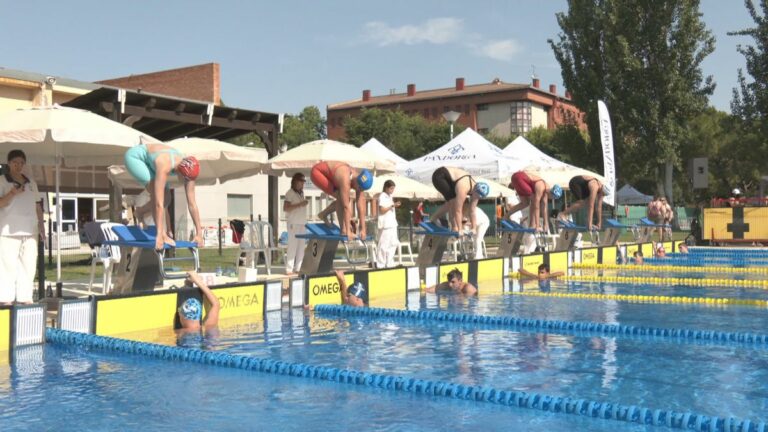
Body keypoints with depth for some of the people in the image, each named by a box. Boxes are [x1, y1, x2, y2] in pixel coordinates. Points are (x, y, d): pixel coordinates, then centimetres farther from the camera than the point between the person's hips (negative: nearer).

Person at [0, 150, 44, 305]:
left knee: (28, 266, 4)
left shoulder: (31, 183, 17)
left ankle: (25, 298, 10)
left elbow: (37, 206, 19)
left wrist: (41, 227, 12)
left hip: (30, 232, 5)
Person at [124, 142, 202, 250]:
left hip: (149, 160, 7)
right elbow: (159, 203, -44)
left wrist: (199, 233, -17)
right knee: (156, 193, -25)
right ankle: (163, 235, -22)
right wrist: (159, 235, -46)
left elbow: (192, 203, -18)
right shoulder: (164, 167, -42)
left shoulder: (187, 169, -23)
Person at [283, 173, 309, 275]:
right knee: (292, 246, -10)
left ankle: (298, 268, 9)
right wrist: (299, 204, -19)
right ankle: (289, 269, -8)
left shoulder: (301, 193, 18)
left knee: (301, 246, 5)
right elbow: (285, 208, -16)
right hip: (293, 223, -8)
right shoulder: (290, 193, -6)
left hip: (301, 223, 8)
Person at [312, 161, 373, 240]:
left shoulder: (360, 181, -16)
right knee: (340, 196, -21)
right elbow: (346, 206, -38)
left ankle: (323, 214, 20)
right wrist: (348, 231, -37)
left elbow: (361, 206, -14)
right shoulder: (345, 180, -38)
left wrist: (363, 229, -15)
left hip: (328, 174, 8)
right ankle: (344, 230, -17)